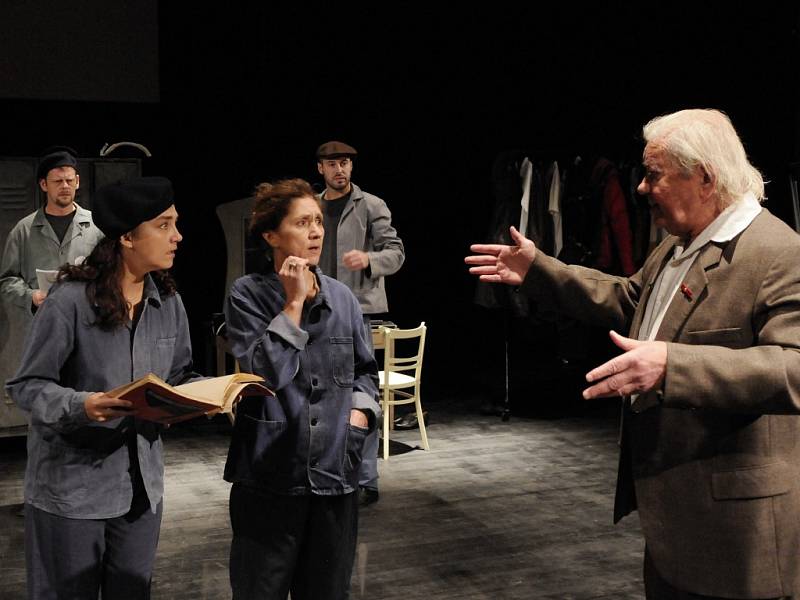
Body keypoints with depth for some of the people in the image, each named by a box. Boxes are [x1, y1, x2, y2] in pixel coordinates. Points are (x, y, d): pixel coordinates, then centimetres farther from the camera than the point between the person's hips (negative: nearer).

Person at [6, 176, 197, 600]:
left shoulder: (168, 303, 3)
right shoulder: (71, 300, -16)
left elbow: (179, 378, 12)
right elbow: (27, 386, -11)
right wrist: (80, 405, -29)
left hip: (142, 485, 5)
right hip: (71, 487, -5)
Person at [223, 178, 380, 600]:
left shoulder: (341, 296, 6)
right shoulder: (248, 293, -7)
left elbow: (365, 369, 17)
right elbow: (264, 372, -20)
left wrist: (358, 413, -1)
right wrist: (295, 302, -17)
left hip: (335, 471, 4)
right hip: (270, 473, -4)